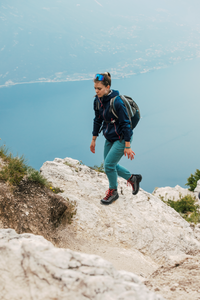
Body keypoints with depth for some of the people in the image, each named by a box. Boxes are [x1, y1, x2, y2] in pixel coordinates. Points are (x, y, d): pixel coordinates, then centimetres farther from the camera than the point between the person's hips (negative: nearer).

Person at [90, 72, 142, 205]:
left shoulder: (117, 102, -25)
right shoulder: (98, 100, -3)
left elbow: (126, 124, -21)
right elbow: (98, 120, 10)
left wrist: (127, 146, -20)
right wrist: (94, 139, 14)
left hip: (122, 139, -8)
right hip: (110, 138, 8)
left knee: (109, 165, -7)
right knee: (110, 165, 14)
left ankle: (113, 191, 18)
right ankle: (132, 178, 36)